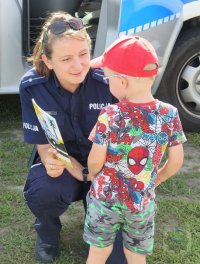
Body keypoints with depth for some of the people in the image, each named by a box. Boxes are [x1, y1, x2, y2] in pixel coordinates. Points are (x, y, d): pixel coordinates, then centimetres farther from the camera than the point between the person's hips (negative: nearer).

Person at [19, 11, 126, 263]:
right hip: (63, 161, 1)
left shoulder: (106, 80, -22)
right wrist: (85, 175, -30)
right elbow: (45, 146, -14)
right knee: (42, 191, -35)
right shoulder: (32, 87, -20)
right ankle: (47, 229, 3)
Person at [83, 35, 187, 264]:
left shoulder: (109, 116, -21)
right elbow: (176, 162, -5)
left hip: (105, 199, -2)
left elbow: (95, 162, -14)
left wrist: (93, 176, 9)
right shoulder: (170, 114, -13)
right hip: (142, 202, 2)